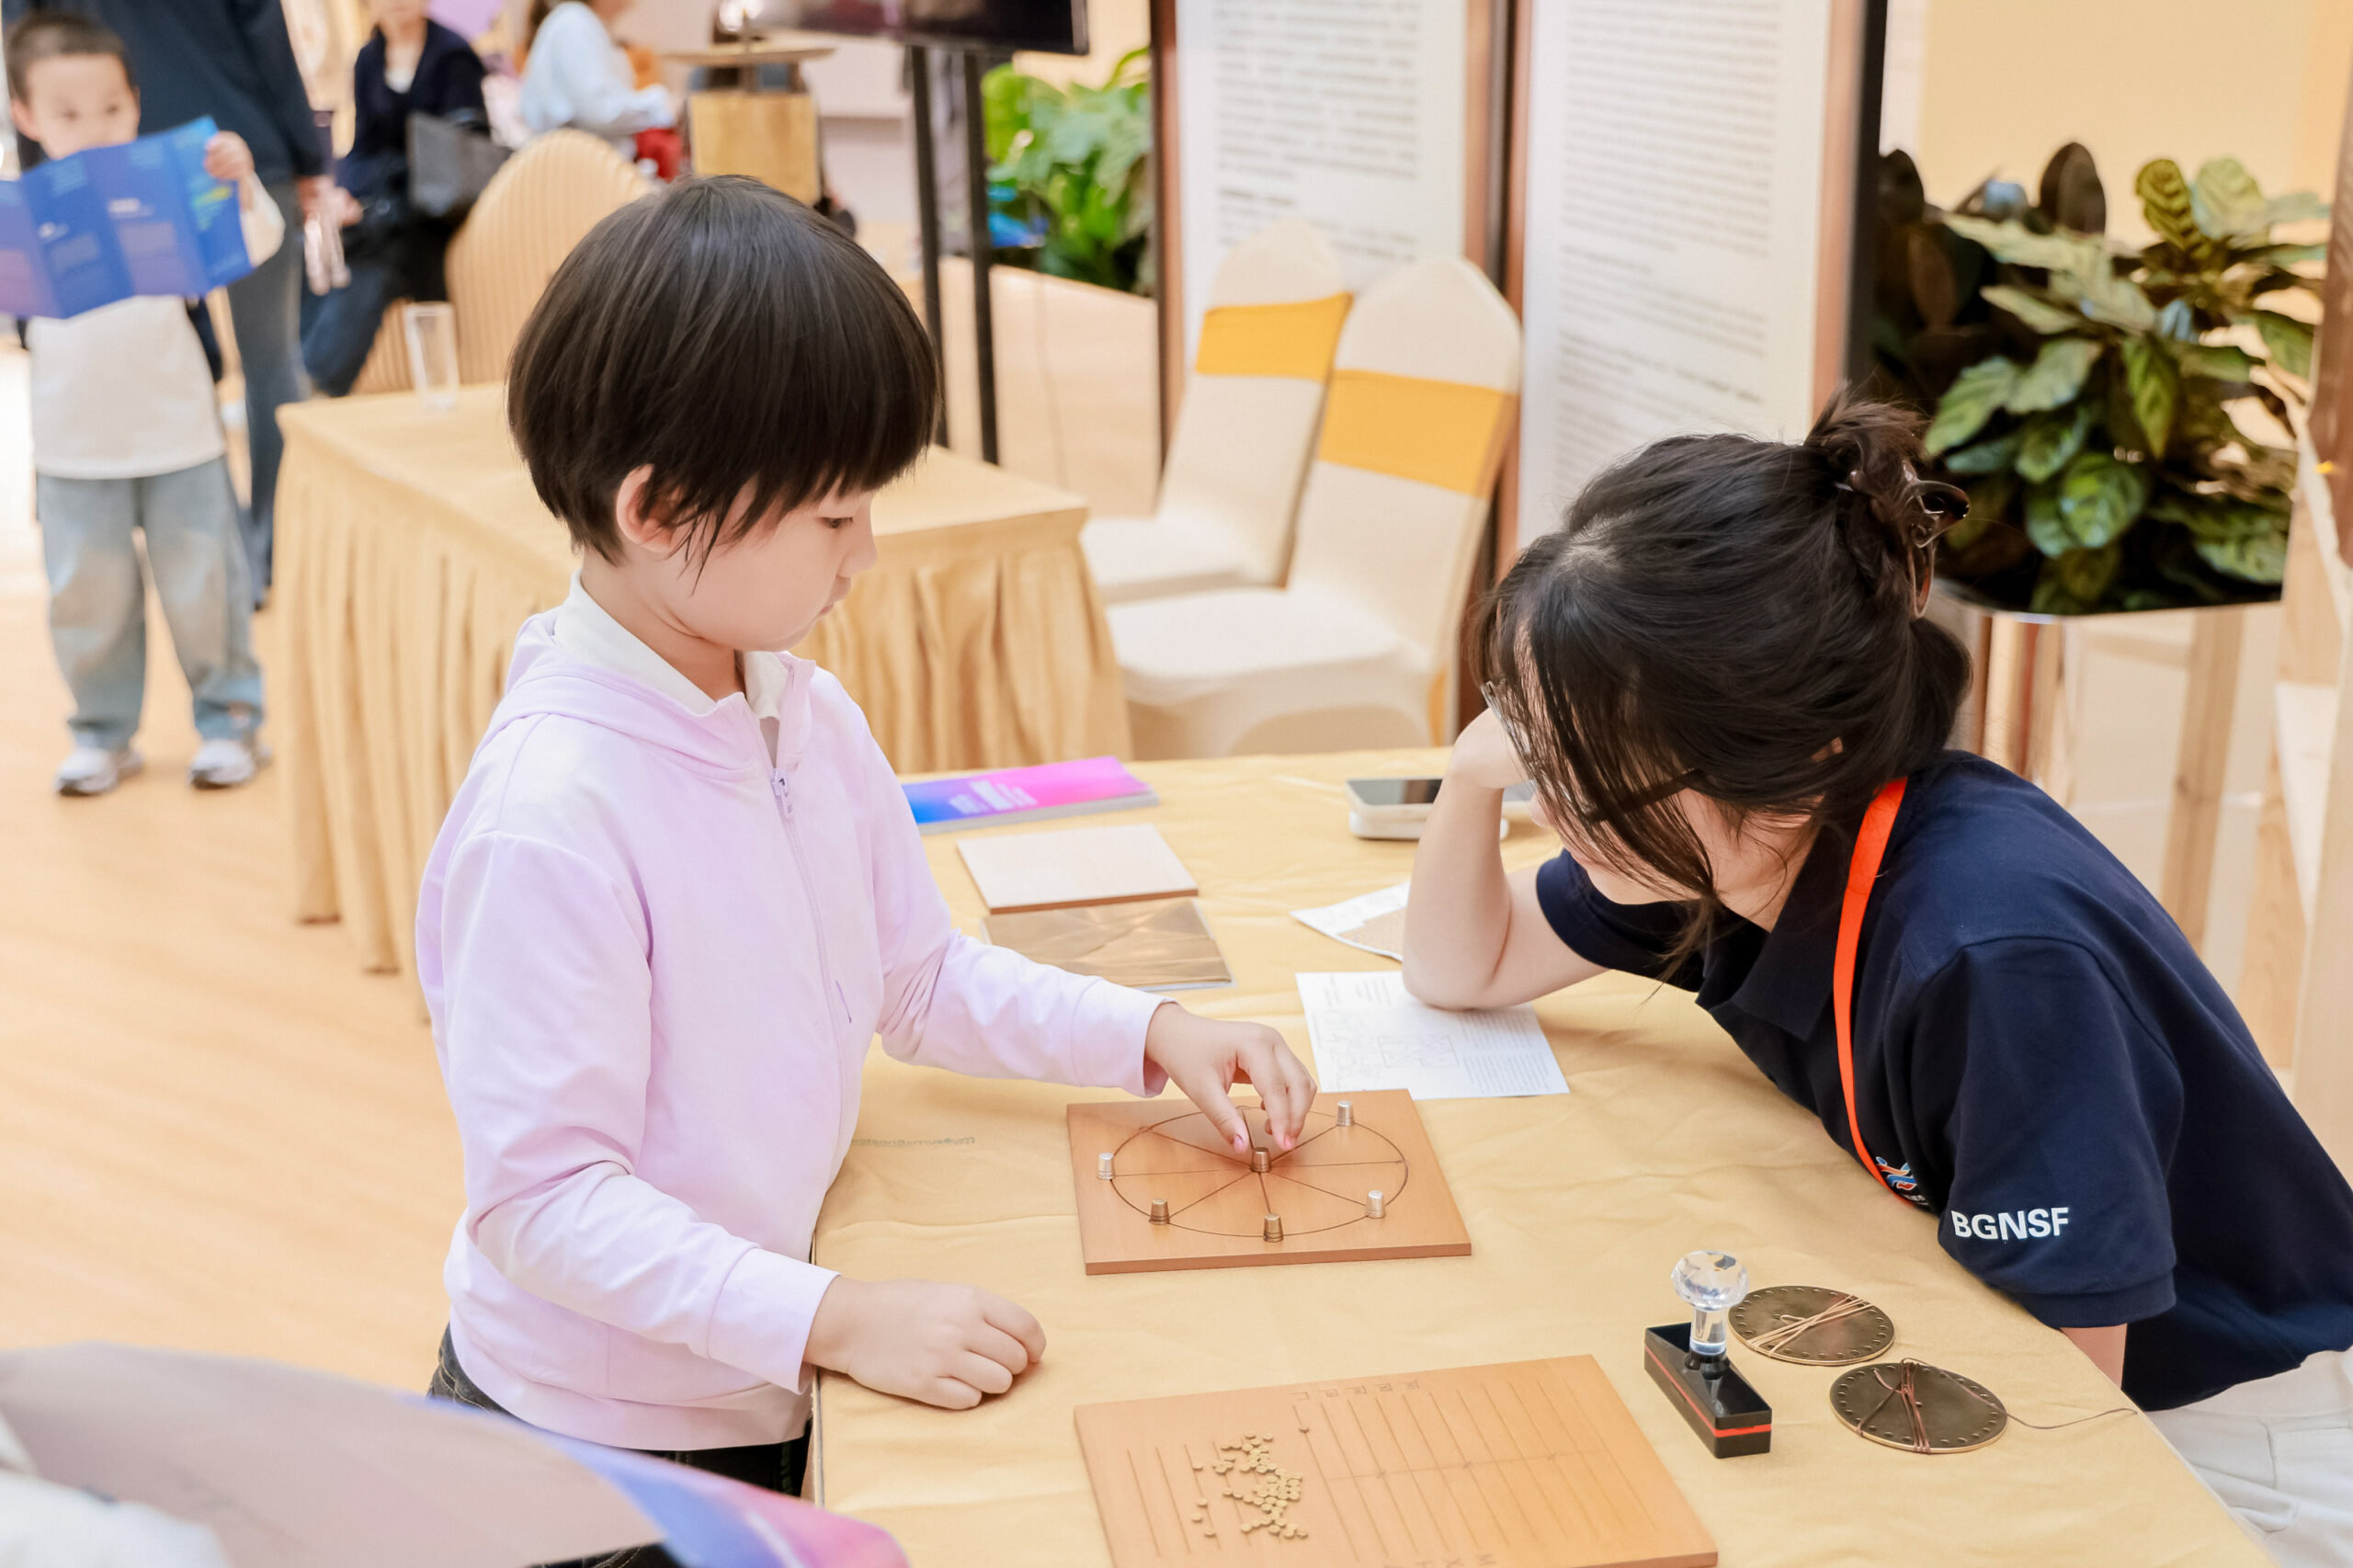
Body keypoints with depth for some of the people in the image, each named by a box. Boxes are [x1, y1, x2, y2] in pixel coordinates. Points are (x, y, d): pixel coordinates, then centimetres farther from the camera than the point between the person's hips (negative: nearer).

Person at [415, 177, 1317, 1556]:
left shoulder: (809, 713, -2)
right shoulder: (550, 816, -28)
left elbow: (925, 976, 10)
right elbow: (544, 1198, -26)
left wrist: (1152, 1034, -1)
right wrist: (834, 1319, -30)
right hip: (610, 1439, -7)